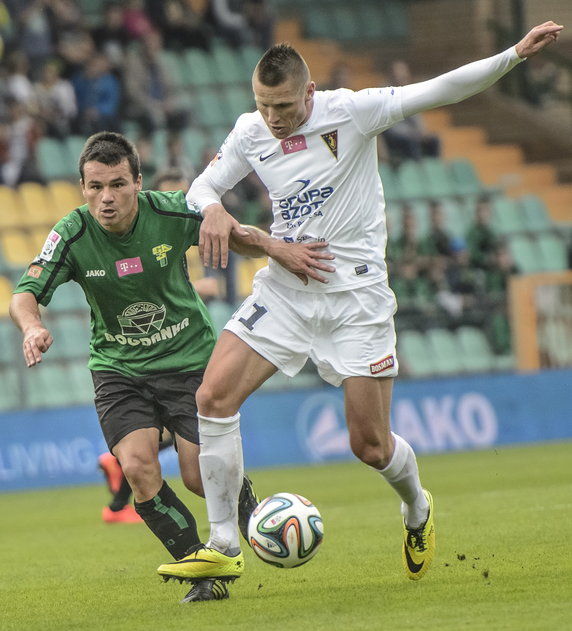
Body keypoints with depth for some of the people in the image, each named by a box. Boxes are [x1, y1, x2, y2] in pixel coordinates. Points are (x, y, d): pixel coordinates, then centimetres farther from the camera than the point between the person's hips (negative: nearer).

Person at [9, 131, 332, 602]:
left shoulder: (173, 213, -16)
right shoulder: (72, 235, -16)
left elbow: (236, 236, 0)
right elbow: (26, 295, -17)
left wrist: (272, 246, -20)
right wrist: (33, 328, -39)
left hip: (188, 357, -1)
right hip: (118, 367, 1)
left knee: (202, 478, -7)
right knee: (138, 467, -21)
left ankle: (253, 515, 29)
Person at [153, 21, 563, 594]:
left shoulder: (351, 112, -13)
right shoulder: (250, 132, -1)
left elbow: (440, 91, -14)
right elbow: (201, 186, 12)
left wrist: (514, 55, -23)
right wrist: (212, 209, -12)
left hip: (355, 295, -4)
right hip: (283, 289, 4)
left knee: (371, 446, -3)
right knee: (213, 396, -15)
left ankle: (417, 510, 34)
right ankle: (223, 547, -6)